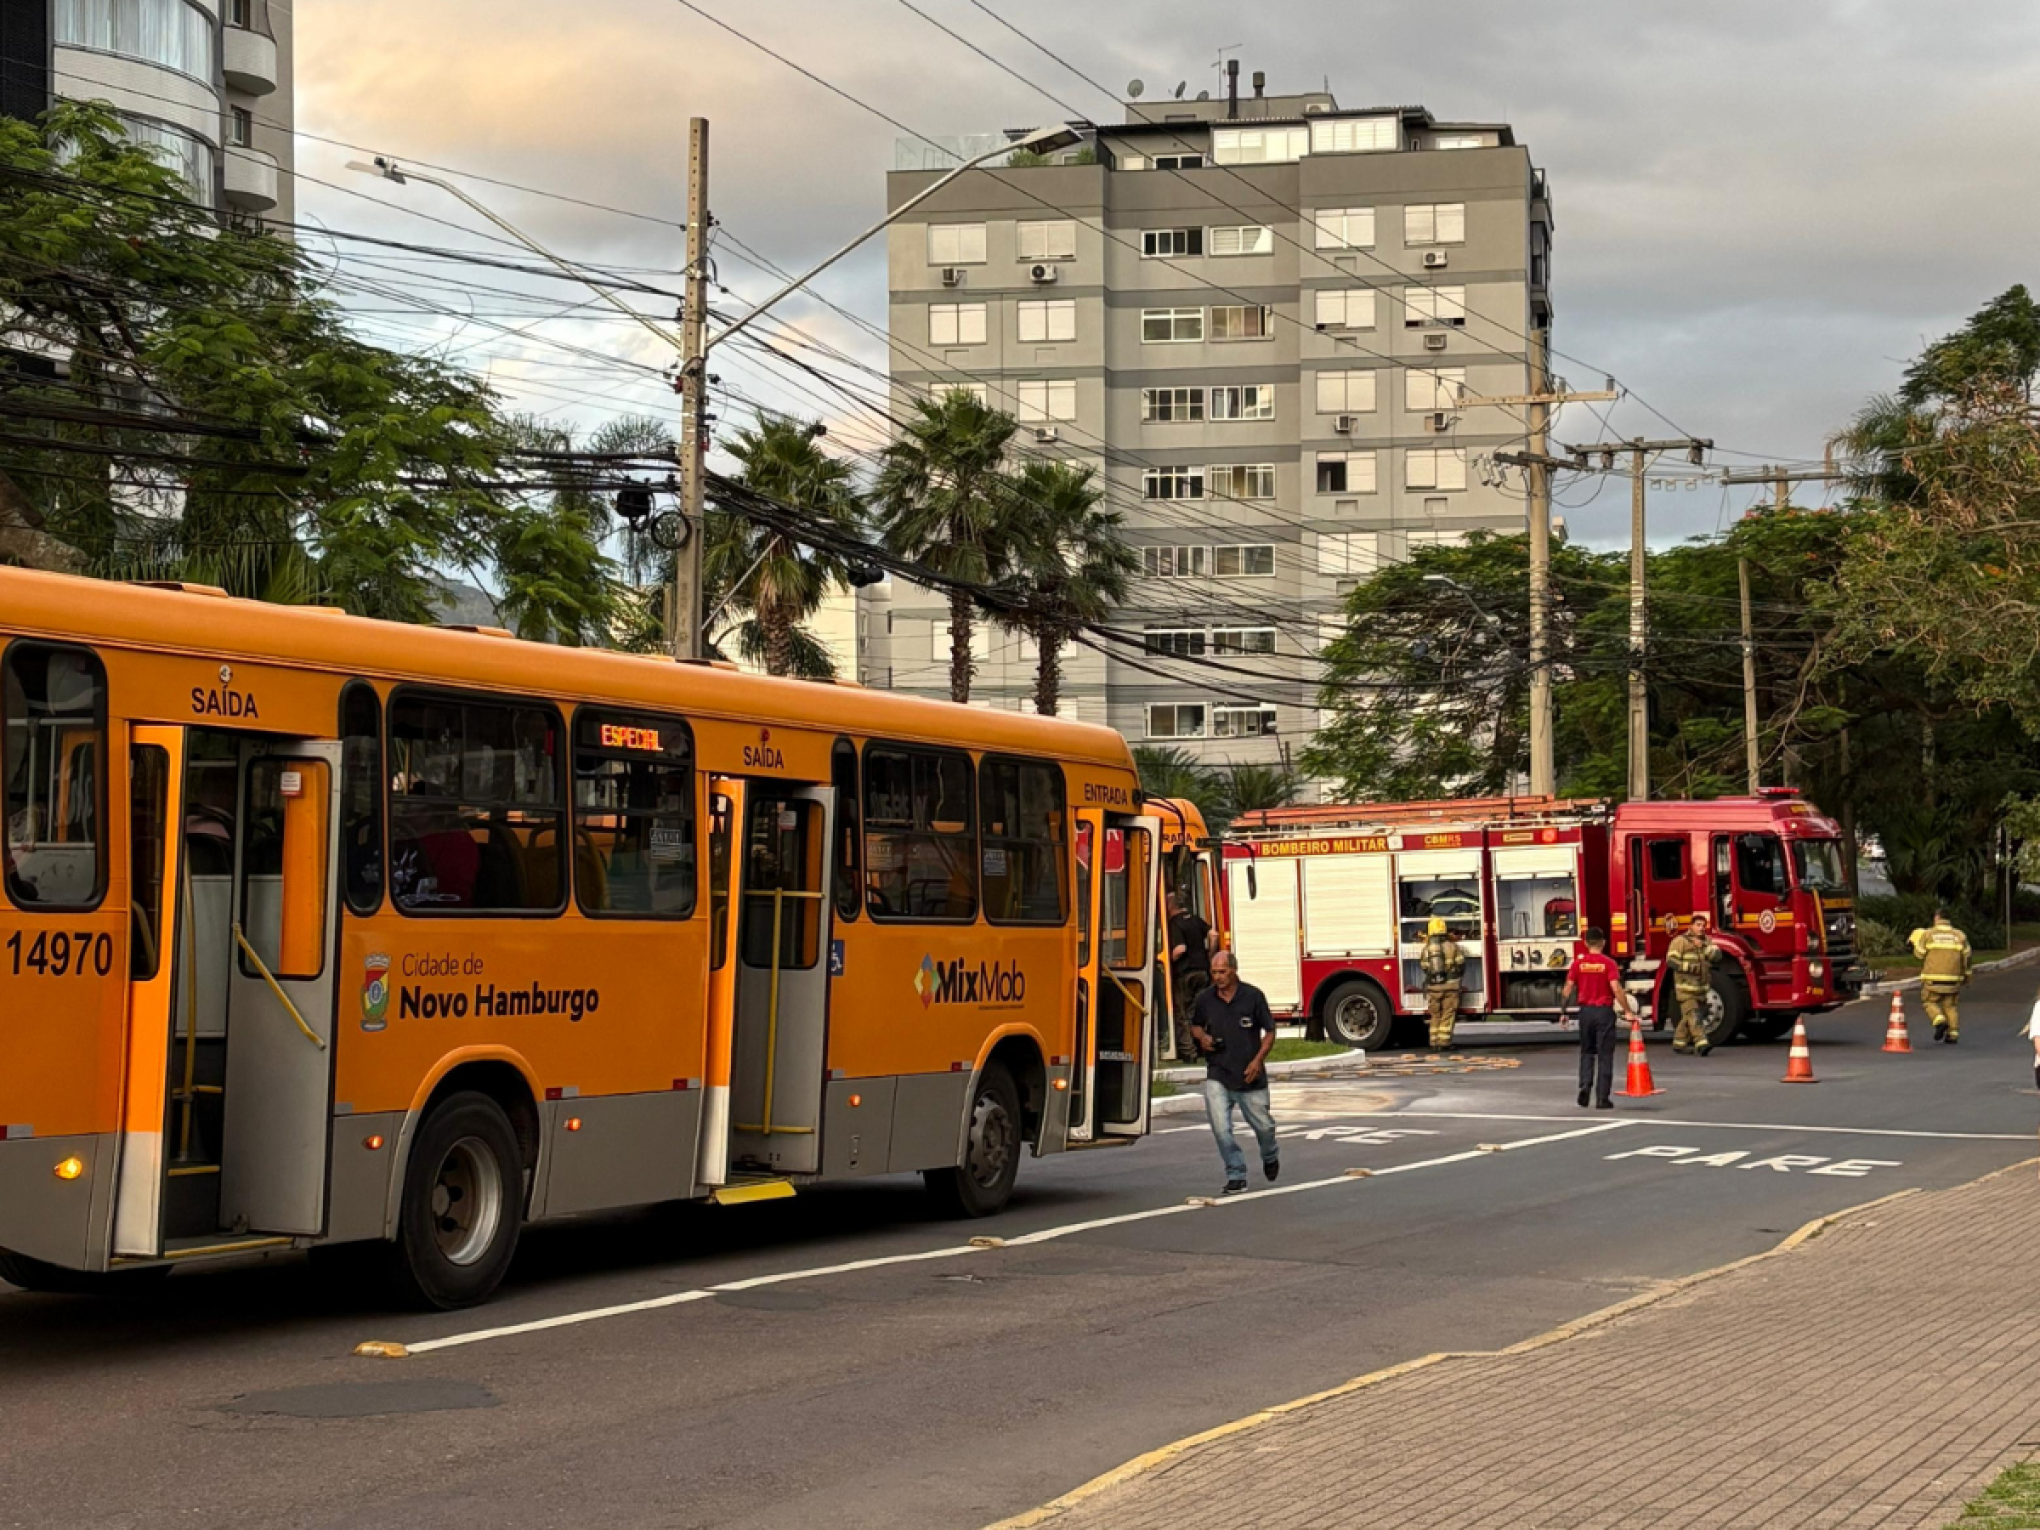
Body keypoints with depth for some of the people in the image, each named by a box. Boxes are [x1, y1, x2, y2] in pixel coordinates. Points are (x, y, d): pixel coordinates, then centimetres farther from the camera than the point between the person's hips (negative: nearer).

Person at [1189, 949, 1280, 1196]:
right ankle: (1236, 1176, -1)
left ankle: (1270, 1156, 43)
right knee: (1220, 1127, -13)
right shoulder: (1205, 999, 1)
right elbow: (1195, 1025, 18)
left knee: (1263, 1124, 10)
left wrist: (1259, 1059, -12)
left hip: (1250, 1076, -1)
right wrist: (1201, 1037, -5)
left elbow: (1269, 1031, 0)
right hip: (1218, 1075, 1)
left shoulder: (1253, 996, -6)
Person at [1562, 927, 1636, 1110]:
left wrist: (1563, 1011, 9)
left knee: (1587, 1052, 18)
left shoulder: (1578, 962, 0)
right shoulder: (1608, 963, -8)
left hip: (1586, 1011, 3)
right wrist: (1628, 1011, -11)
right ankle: (1602, 1098, 1)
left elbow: (1568, 988, 0)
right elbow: (1616, 989, -15)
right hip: (1604, 1012, -2)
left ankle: (1585, 1086, -2)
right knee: (1605, 1055, 3)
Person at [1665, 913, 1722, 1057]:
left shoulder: (1707, 942, 13)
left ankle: (1679, 1043, 24)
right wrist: (1690, 967, -22)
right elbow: (1671, 960, -14)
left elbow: (1717, 956, -1)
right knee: (1693, 1014, -15)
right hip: (1686, 986, -7)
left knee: (1688, 1017, 12)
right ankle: (1701, 1043, -26)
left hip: (1702, 987, 7)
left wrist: (1703, 947, -15)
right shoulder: (1680, 941, -6)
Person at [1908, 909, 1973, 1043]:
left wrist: (1916, 941, 20)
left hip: (1933, 977, -3)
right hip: (1953, 977, 3)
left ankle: (1940, 1021, -15)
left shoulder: (1928, 934, -3)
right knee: (1951, 1006, 11)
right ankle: (1953, 1033, 3)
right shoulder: (1959, 935, 5)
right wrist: (1966, 976, 17)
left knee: (1930, 1002, 10)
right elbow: (1966, 957, 6)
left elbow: (1919, 954, 1)